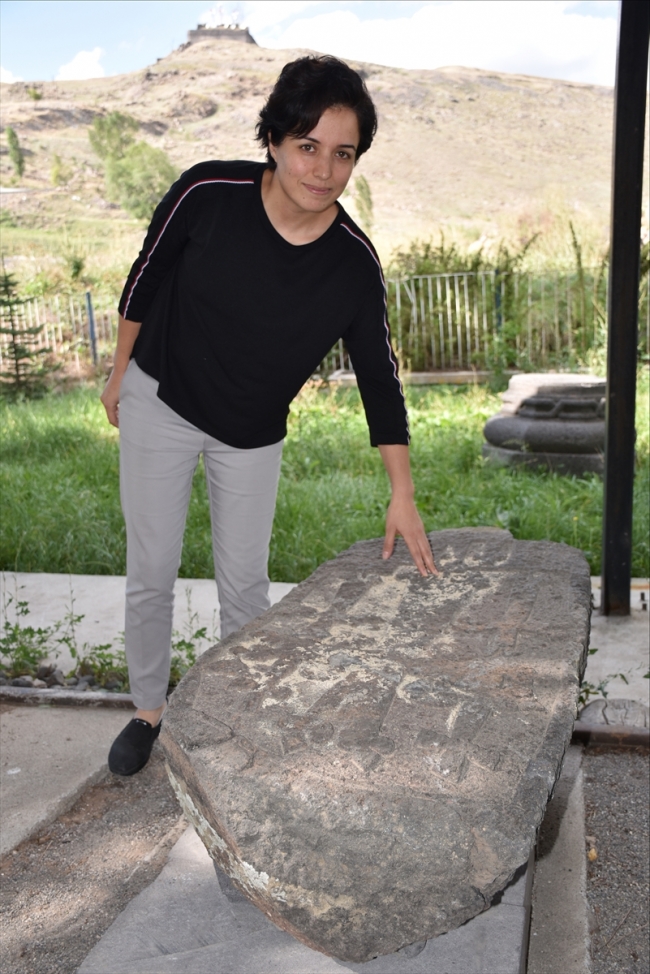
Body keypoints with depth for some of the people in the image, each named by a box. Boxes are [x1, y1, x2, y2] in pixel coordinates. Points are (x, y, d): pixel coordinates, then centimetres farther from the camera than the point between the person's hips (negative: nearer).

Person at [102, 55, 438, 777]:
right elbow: (146, 280, -6)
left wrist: (403, 495, -13)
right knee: (151, 573, 7)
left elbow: (378, 375, -11)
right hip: (160, 403, -1)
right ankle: (148, 711, 27)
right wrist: (120, 371, 4)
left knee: (245, 582, 8)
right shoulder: (208, 195, -23)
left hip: (253, 434, 1)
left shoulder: (354, 263, -18)